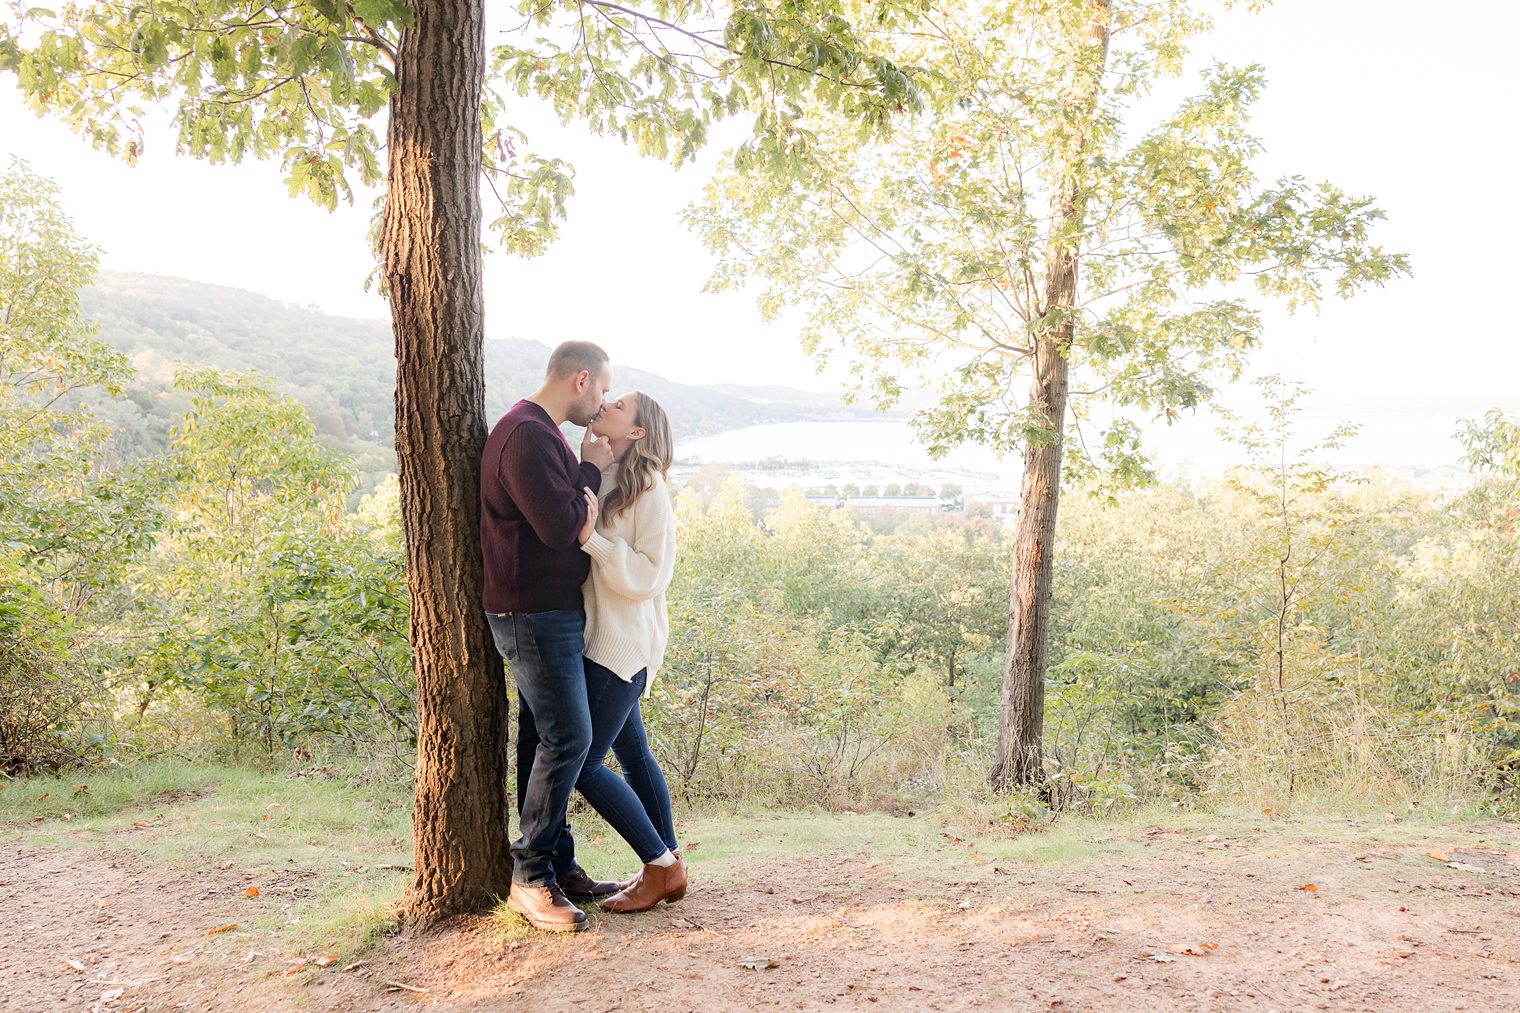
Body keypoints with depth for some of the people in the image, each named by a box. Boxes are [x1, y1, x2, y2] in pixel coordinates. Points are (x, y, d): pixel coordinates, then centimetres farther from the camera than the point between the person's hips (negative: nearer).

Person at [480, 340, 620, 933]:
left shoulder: (542, 434, 17)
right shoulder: (526, 435, -17)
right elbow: (560, 527, -21)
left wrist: (590, 473, 9)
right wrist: (591, 470, -10)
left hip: (553, 612, 11)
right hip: (534, 615, -11)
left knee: (546, 738, 13)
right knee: (568, 737, -9)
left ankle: (558, 866, 21)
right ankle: (530, 878, 1)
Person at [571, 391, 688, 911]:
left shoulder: (649, 490, -12)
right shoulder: (596, 479, 9)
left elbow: (650, 576, -17)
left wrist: (591, 537, -24)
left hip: (623, 643, -8)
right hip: (598, 639, 8)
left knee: (583, 764, -7)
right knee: (631, 753, 14)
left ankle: (661, 867, 7)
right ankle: (669, 866, 26)